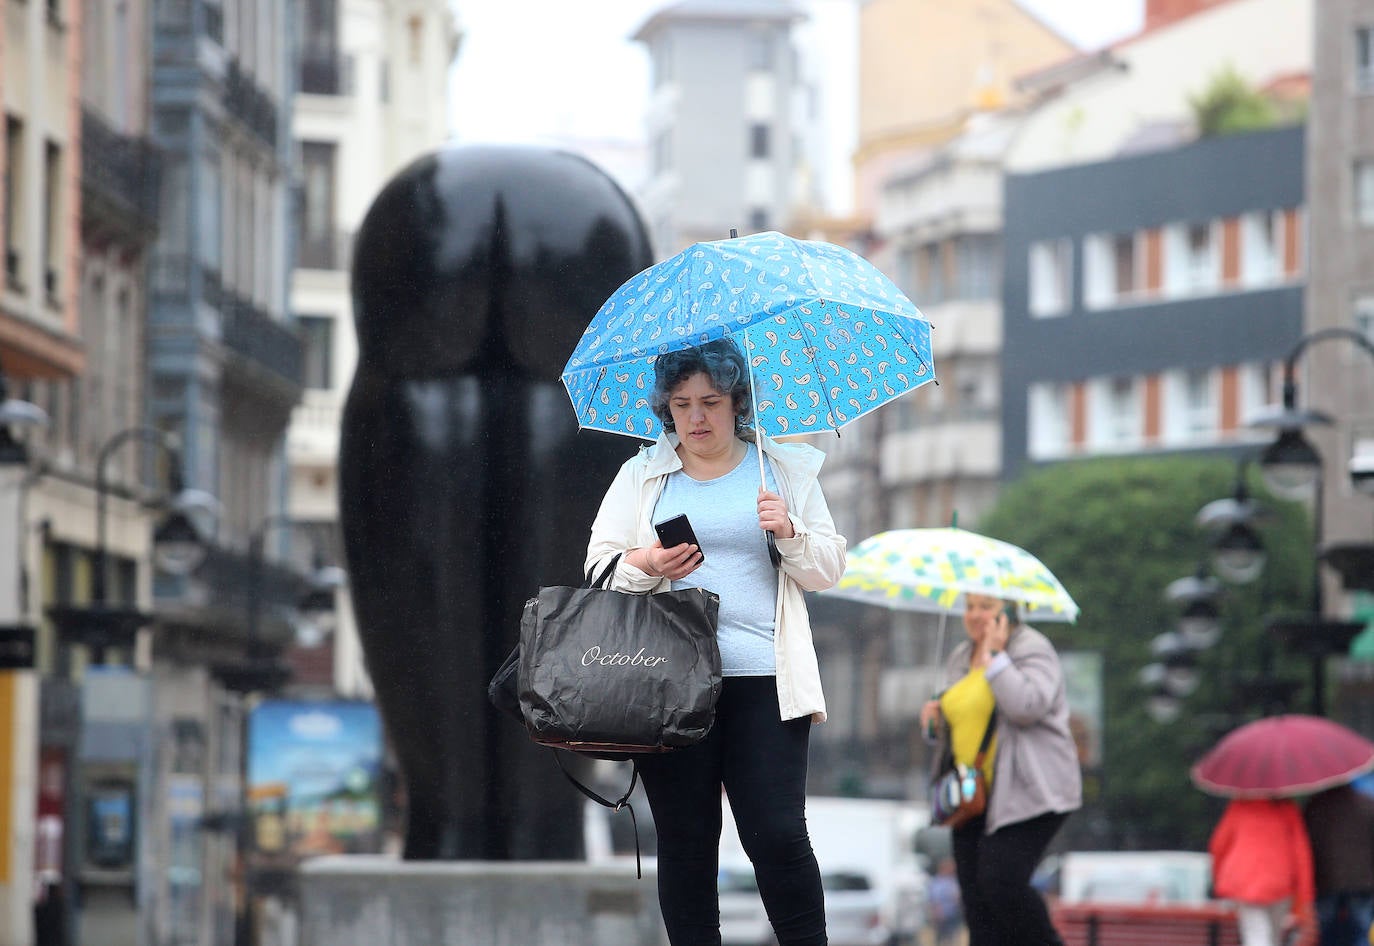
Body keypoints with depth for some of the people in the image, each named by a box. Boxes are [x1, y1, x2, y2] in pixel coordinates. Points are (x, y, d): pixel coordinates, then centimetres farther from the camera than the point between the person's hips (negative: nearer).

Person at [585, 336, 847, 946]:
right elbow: (599, 565, 9)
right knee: (684, 841, 1)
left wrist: (791, 534, -9)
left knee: (777, 835, -11)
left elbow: (828, 570, 11)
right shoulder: (641, 475, 14)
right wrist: (647, 566, -11)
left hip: (763, 681, -1)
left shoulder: (787, 470, 12)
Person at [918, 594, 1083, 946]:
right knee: (976, 898, 0)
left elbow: (1027, 706, -23)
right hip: (974, 798, 8)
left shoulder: (1034, 650, -6)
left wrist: (994, 656, -17)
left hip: (1027, 794, -8)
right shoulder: (960, 659, 18)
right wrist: (937, 716, 5)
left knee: (1002, 883, -19)